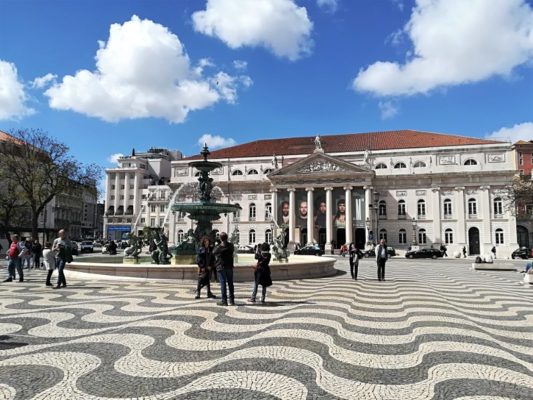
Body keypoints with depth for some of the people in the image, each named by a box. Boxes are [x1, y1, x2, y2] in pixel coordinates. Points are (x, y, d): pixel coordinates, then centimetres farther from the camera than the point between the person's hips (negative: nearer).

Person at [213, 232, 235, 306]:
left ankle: (224, 300, 0)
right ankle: (232, 300, 14)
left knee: (223, 284, 0)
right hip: (229, 267, 4)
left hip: (221, 267, -4)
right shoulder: (231, 246, -1)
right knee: (230, 283, 10)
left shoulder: (218, 248, -12)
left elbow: (213, 253, 3)